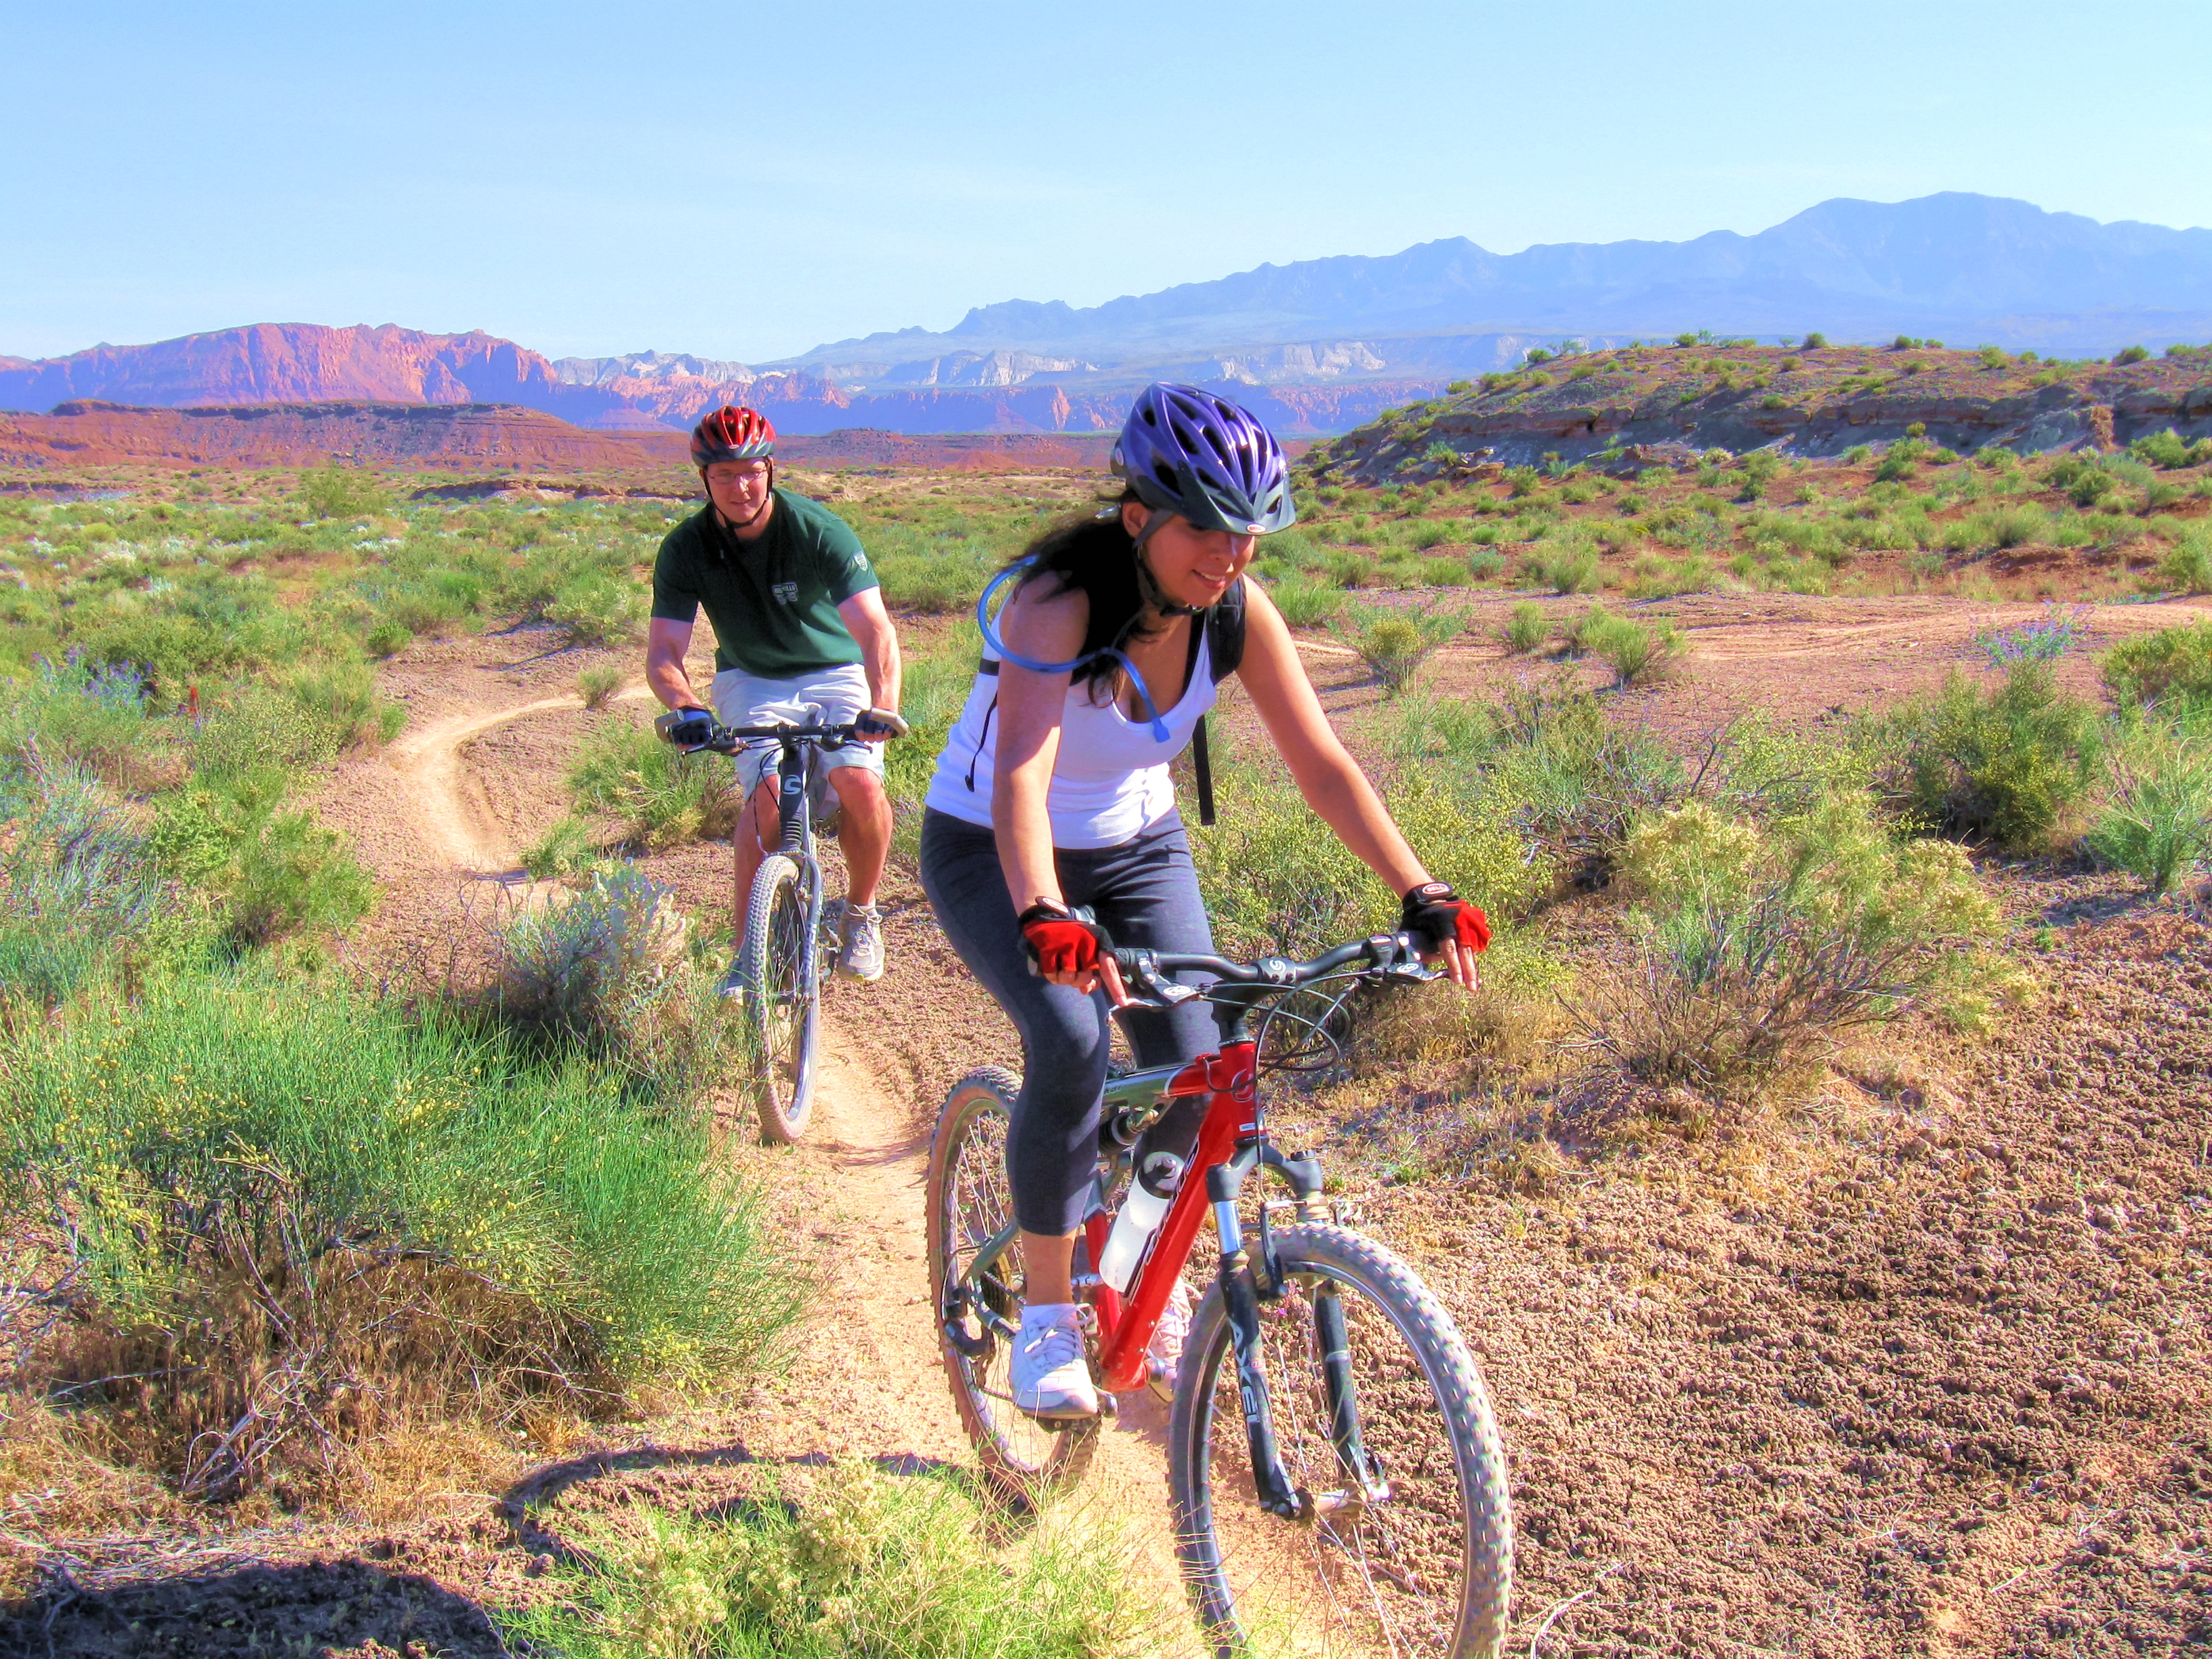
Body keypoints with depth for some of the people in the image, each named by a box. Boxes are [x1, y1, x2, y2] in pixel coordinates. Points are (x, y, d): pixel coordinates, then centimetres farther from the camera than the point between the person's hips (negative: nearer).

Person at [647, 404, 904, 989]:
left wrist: (882, 704, -50)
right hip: (750, 680, 1)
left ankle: (861, 912, 2)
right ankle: (748, 952, -11)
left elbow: (875, 628, -32)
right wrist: (685, 706, -44)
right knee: (767, 794, -26)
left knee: (861, 784, -26)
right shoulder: (685, 549, -15)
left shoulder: (819, 530, -23)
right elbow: (663, 651, -21)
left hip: (833, 673, -1)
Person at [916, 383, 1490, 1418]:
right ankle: (1046, 1314, -9)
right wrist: (1043, 914, -60)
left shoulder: (1238, 613, -16)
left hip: (1137, 846, 5)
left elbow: (1321, 763, -17)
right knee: (1072, 1043, -29)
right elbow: (1020, 772, -43)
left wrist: (1422, 895, -27)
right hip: (991, 852, -4)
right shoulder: (1060, 600, -31)